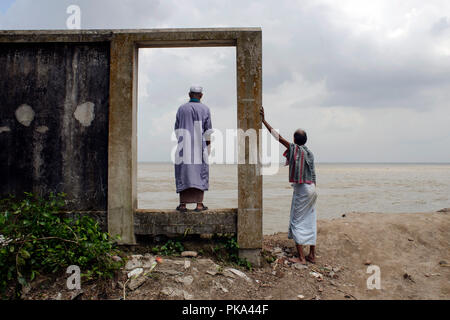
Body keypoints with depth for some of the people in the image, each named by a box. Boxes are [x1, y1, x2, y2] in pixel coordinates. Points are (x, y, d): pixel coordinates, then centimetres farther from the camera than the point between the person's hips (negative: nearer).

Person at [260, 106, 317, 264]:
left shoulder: (294, 149, -11)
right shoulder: (309, 153, 10)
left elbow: (278, 136, -12)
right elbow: (313, 174, 13)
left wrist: (264, 121, -8)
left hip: (301, 189, -8)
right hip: (312, 188, 8)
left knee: (297, 222, 0)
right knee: (310, 222, 13)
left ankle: (301, 257, 1)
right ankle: (312, 255, 19)